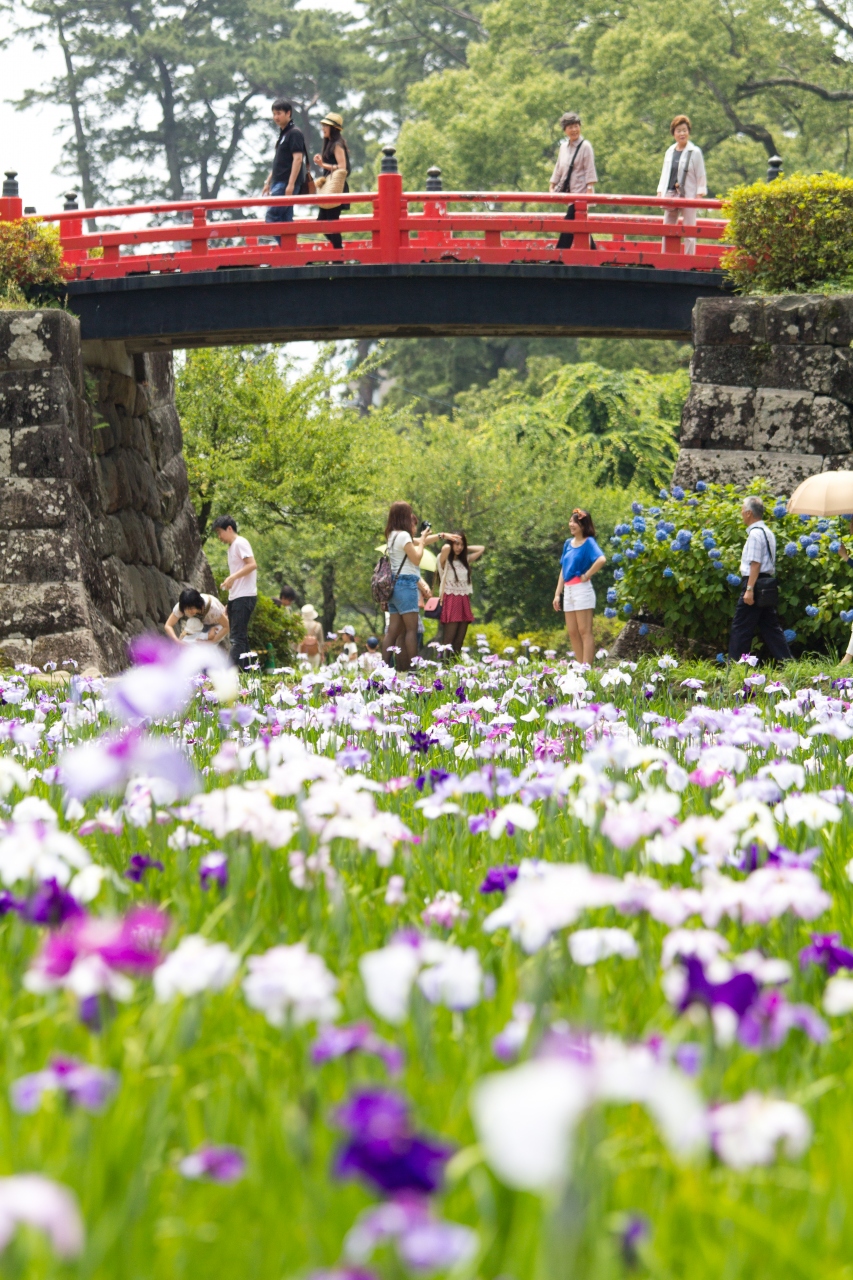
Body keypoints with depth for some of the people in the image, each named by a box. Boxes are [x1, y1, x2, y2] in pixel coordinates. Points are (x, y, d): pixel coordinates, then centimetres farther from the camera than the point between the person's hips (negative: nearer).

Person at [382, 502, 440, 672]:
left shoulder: (393, 535, 16)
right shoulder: (403, 536, -12)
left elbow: (417, 542, 25)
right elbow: (416, 558, -11)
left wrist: (441, 536, 23)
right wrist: (422, 540, 1)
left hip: (395, 584, 9)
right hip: (406, 584, -9)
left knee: (394, 630, 5)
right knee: (412, 629, -9)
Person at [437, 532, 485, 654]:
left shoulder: (465, 561, 16)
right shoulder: (444, 560, -1)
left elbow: (481, 549, 20)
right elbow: (445, 548, -21)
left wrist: (465, 549, 13)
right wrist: (447, 539, 1)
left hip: (464, 603, 6)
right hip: (450, 602, -6)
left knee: (459, 642, 2)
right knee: (448, 641, -12)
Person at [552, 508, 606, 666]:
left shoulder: (588, 542, -8)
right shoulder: (568, 543, 13)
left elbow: (602, 559, -27)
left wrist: (587, 575, -17)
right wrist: (557, 594, 12)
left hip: (582, 589, -8)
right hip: (568, 590, 8)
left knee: (584, 631, -6)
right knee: (572, 633, 8)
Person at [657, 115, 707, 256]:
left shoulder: (695, 152, -2)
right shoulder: (670, 152, 13)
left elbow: (701, 175, -2)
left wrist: (699, 194, -9)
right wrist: (660, 192, 10)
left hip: (688, 195, -5)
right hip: (671, 194, 5)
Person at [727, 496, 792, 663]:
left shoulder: (755, 534, -13)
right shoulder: (767, 532, 17)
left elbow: (755, 563, -20)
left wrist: (749, 589, -23)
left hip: (755, 583, -10)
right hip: (767, 583, 10)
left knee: (741, 626, -4)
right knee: (770, 626, 11)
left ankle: (734, 663, -3)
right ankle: (785, 660, 8)